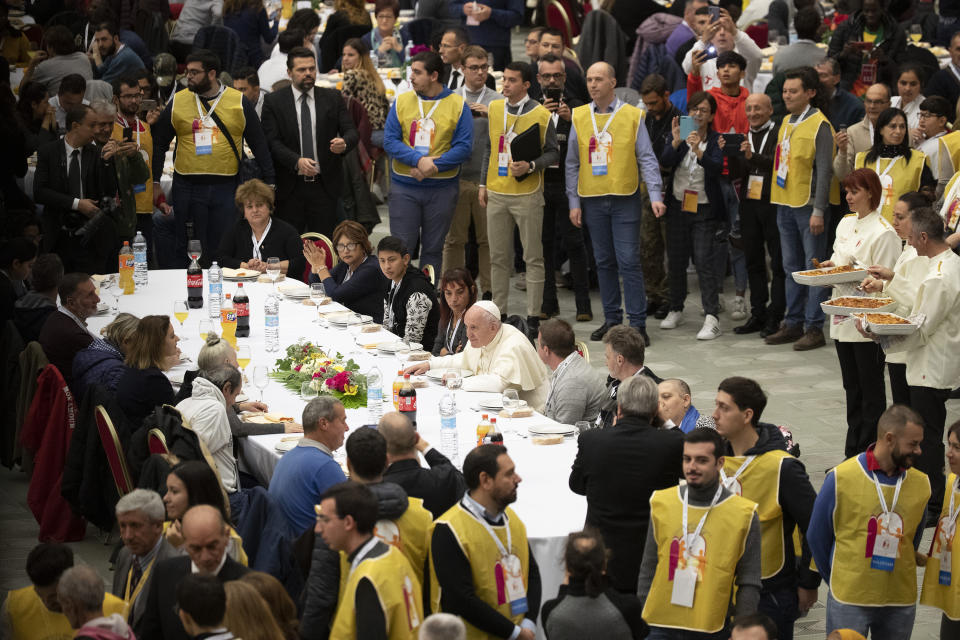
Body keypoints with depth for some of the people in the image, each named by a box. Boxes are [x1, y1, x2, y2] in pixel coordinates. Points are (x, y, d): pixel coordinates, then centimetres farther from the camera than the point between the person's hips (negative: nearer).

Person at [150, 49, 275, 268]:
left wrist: (269, 183, 1)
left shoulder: (238, 102, 2)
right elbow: (159, 144, 10)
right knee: (189, 251, 4)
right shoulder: (178, 102, 4)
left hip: (226, 188, -1)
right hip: (187, 188, 1)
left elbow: (259, 145, 6)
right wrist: (155, 183, 2)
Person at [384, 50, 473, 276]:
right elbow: (390, 141, -2)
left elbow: (463, 147, -7)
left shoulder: (457, 105, -1)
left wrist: (433, 166, -18)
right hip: (404, 187, 1)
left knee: (433, 248, 8)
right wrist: (419, 160, -17)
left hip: (442, 188, -1)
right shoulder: (401, 101, 4)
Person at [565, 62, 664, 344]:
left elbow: (646, 159, -2)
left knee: (629, 261, -6)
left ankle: (637, 323, -3)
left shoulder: (632, 116, -1)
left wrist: (655, 196, -12)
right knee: (604, 262, 9)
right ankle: (611, 318, 18)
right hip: (593, 201, 3)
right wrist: (574, 202, 5)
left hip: (624, 199, -3)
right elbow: (572, 163, 10)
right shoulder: (579, 117, 7)